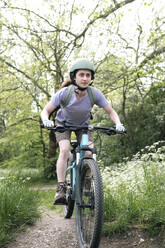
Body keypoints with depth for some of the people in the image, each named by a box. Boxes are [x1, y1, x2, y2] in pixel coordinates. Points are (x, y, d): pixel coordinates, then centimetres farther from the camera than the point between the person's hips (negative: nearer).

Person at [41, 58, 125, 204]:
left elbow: (111, 112, -18)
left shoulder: (95, 93, -28)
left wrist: (118, 124, -38)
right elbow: (45, 111, -26)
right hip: (64, 123, -1)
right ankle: (61, 189, -20)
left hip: (83, 124, 2)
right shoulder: (65, 92, -31)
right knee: (65, 150, -26)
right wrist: (46, 121, -48)